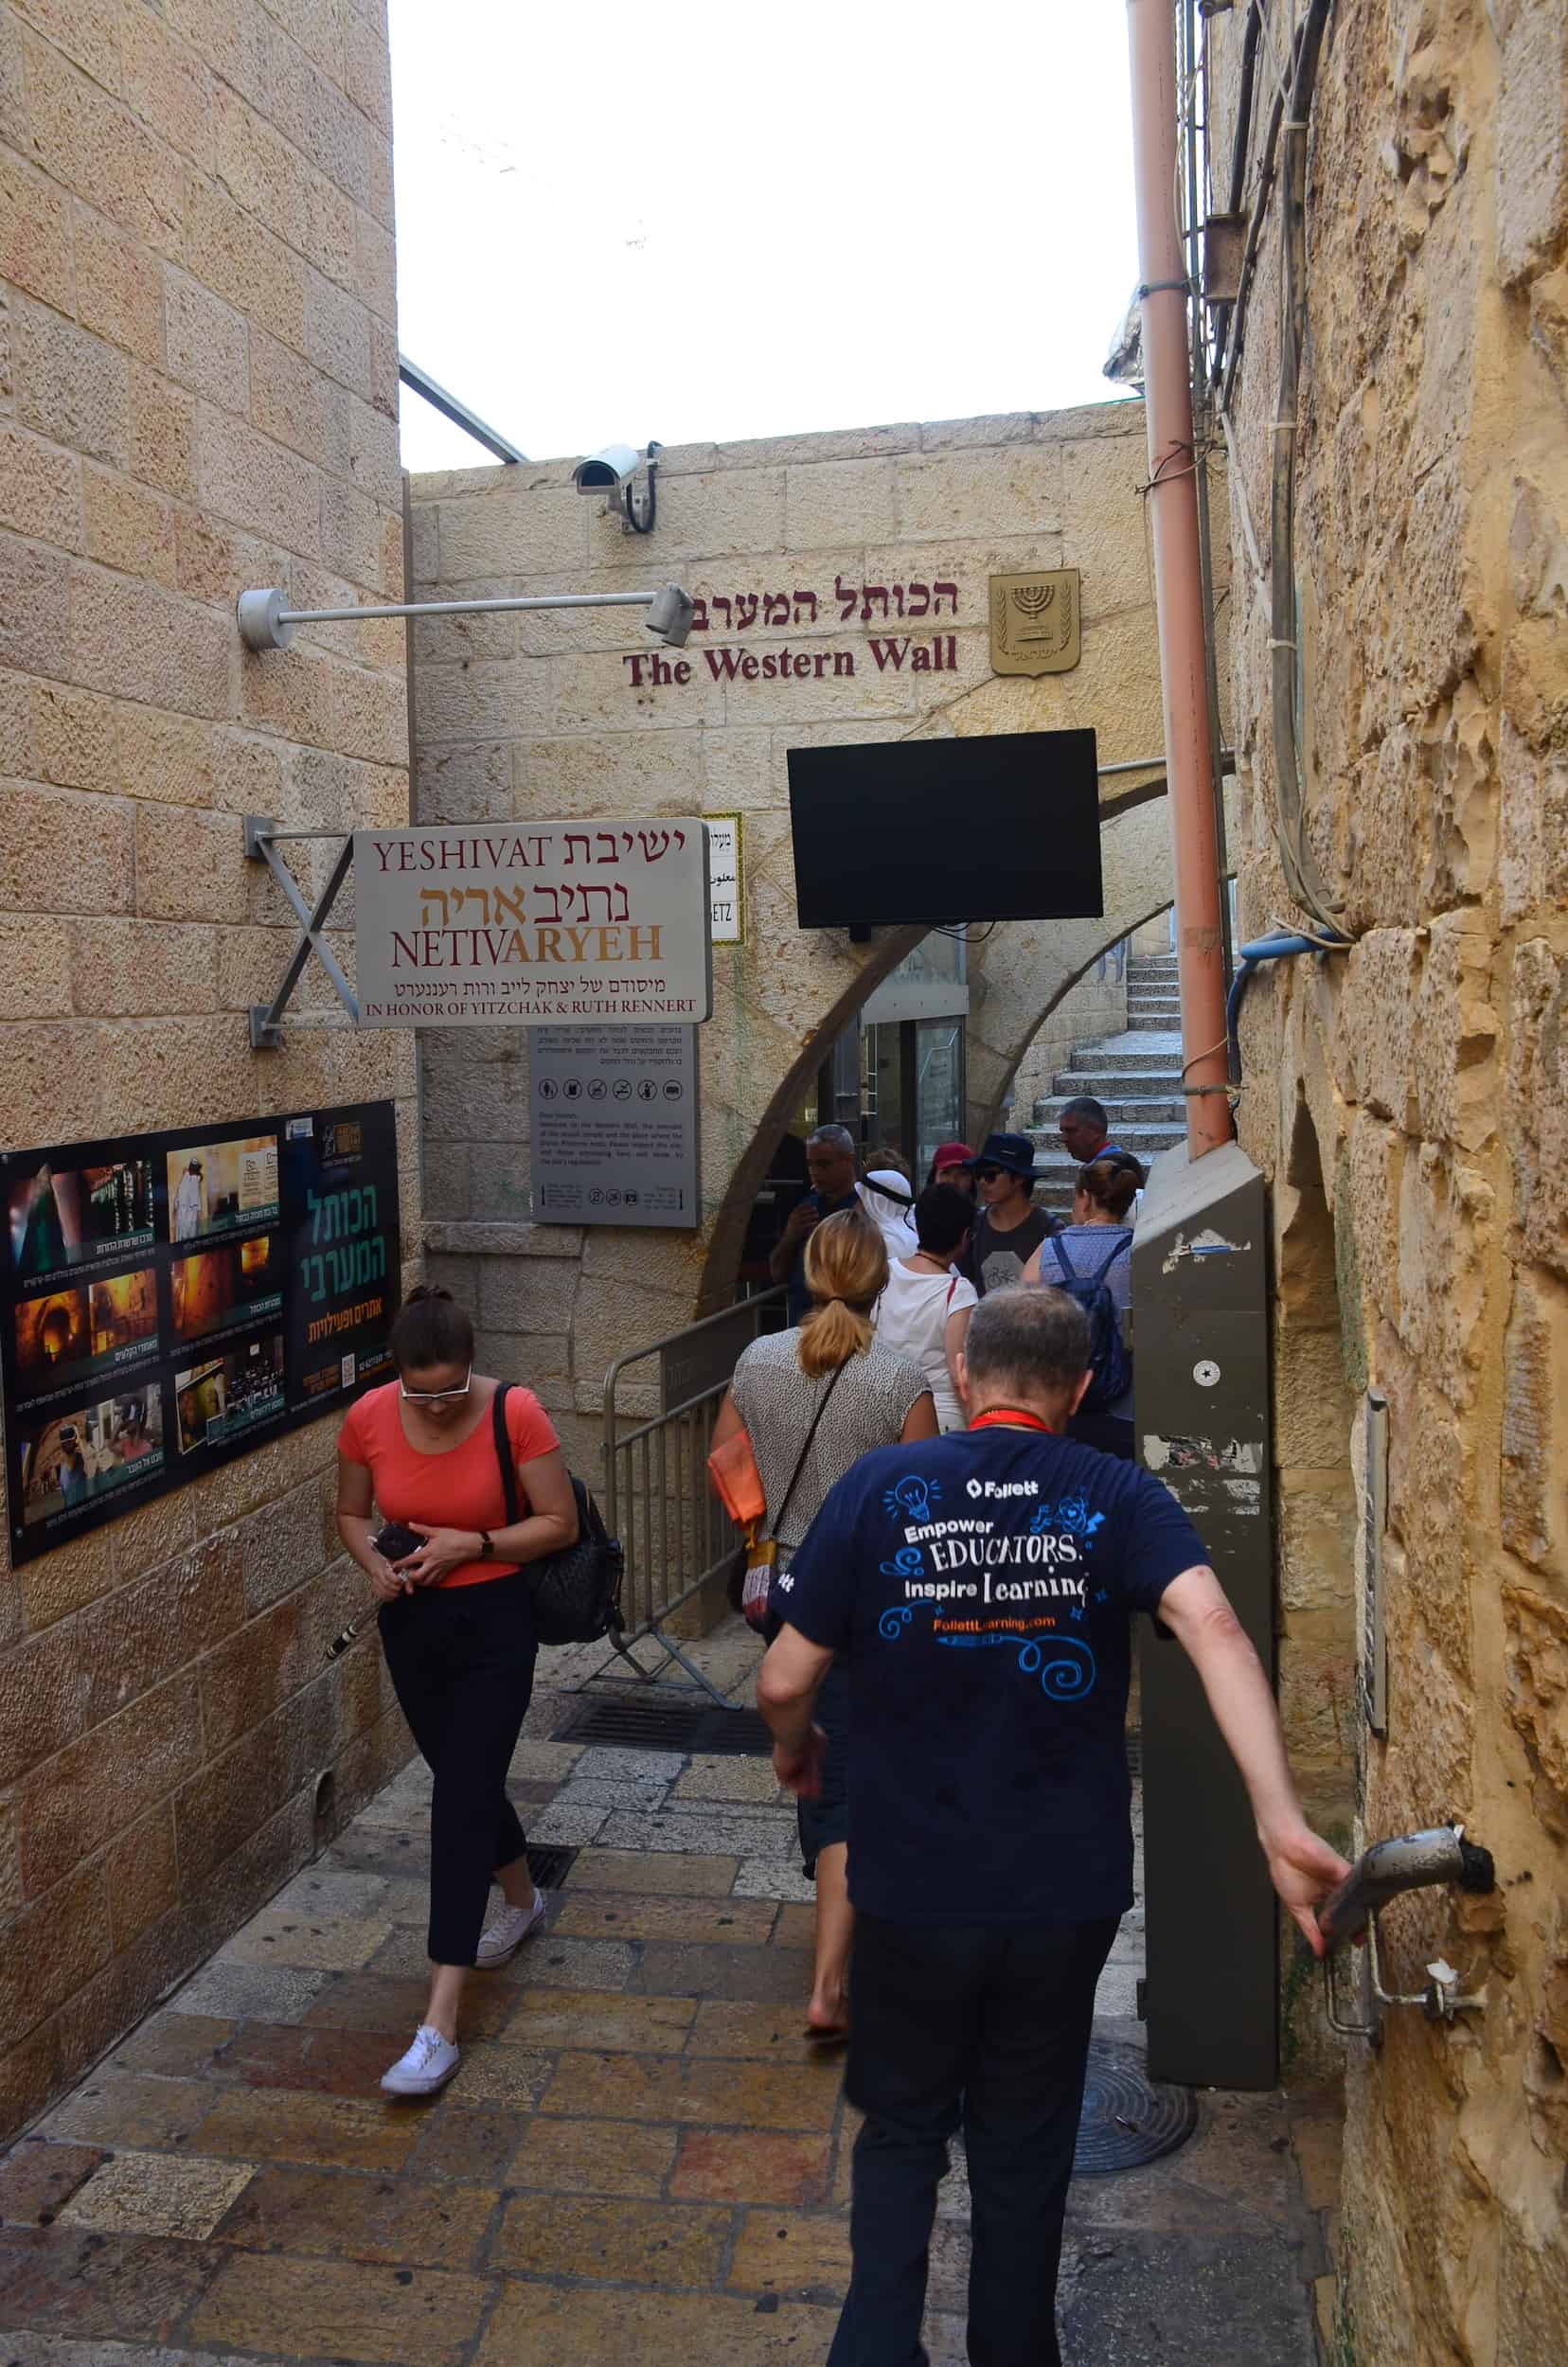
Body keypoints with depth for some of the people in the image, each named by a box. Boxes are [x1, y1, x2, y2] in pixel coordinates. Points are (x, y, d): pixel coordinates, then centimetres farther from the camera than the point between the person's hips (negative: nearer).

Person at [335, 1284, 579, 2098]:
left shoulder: (515, 1413, -19)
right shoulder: (368, 1419, -10)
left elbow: (560, 1523, -11)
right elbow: (350, 1513, 7)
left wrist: (473, 1545, -22)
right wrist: (374, 1565, -13)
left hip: (494, 1622, -4)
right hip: (410, 1621, 4)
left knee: (461, 1800, -9)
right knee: (463, 1779, 21)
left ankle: (439, 2027, -5)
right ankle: (521, 1898, 50)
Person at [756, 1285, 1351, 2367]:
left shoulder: (880, 1488, -10)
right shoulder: (1118, 1496, -8)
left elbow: (785, 1679, -8)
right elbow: (1213, 1626, -25)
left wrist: (794, 1750, 13)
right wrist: (1283, 1822, -29)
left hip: (913, 1890, -1)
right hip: (1066, 1892, 1)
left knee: (903, 2130, 23)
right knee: (1026, 2146, 23)